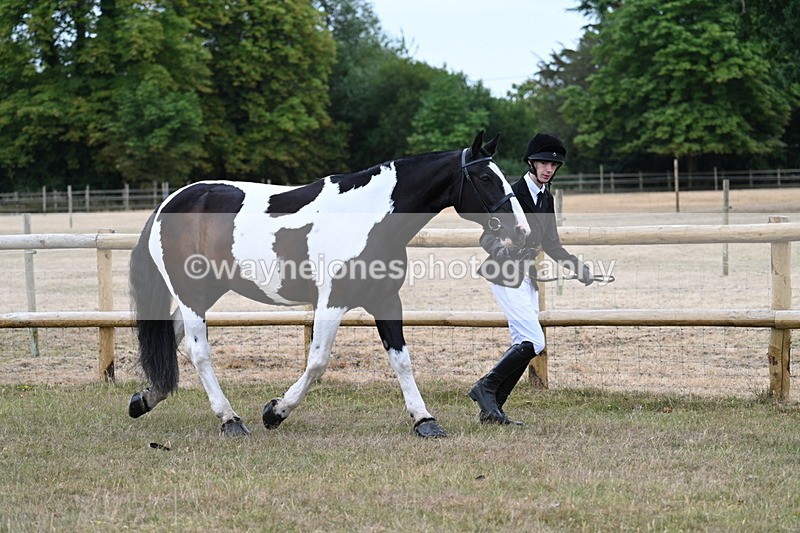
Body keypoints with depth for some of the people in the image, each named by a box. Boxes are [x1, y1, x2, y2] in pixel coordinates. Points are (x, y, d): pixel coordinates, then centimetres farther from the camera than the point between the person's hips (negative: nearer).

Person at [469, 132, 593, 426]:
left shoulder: (546, 198, 11)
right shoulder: (513, 193, -14)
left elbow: (550, 244, 18)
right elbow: (488, 236, -19)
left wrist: (578, 267, 7)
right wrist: (499, 249, -41)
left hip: (527, 275, 9)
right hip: (506, 275, -9)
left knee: (522, 345, 6)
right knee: (533, 342, -16)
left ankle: (491, 409, 11)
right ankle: (486, 388, -5)